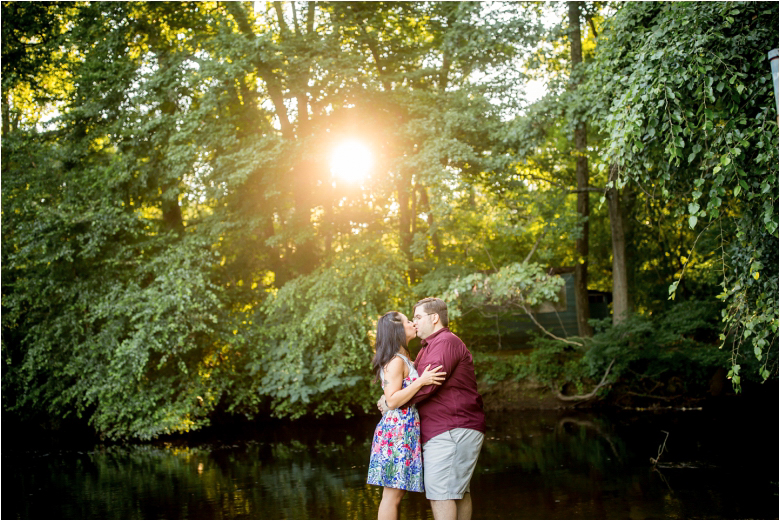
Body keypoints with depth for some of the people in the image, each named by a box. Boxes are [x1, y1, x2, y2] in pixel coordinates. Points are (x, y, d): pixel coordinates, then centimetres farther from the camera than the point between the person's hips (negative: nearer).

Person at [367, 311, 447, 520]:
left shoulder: (403, 359, 18)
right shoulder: (395, 361, -12)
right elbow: (392, 401, -19)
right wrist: (421, 381, -22)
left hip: (406, 431, 10)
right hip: (397, 431, -10)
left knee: (396, 493, 10)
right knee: (392, 493, -7)